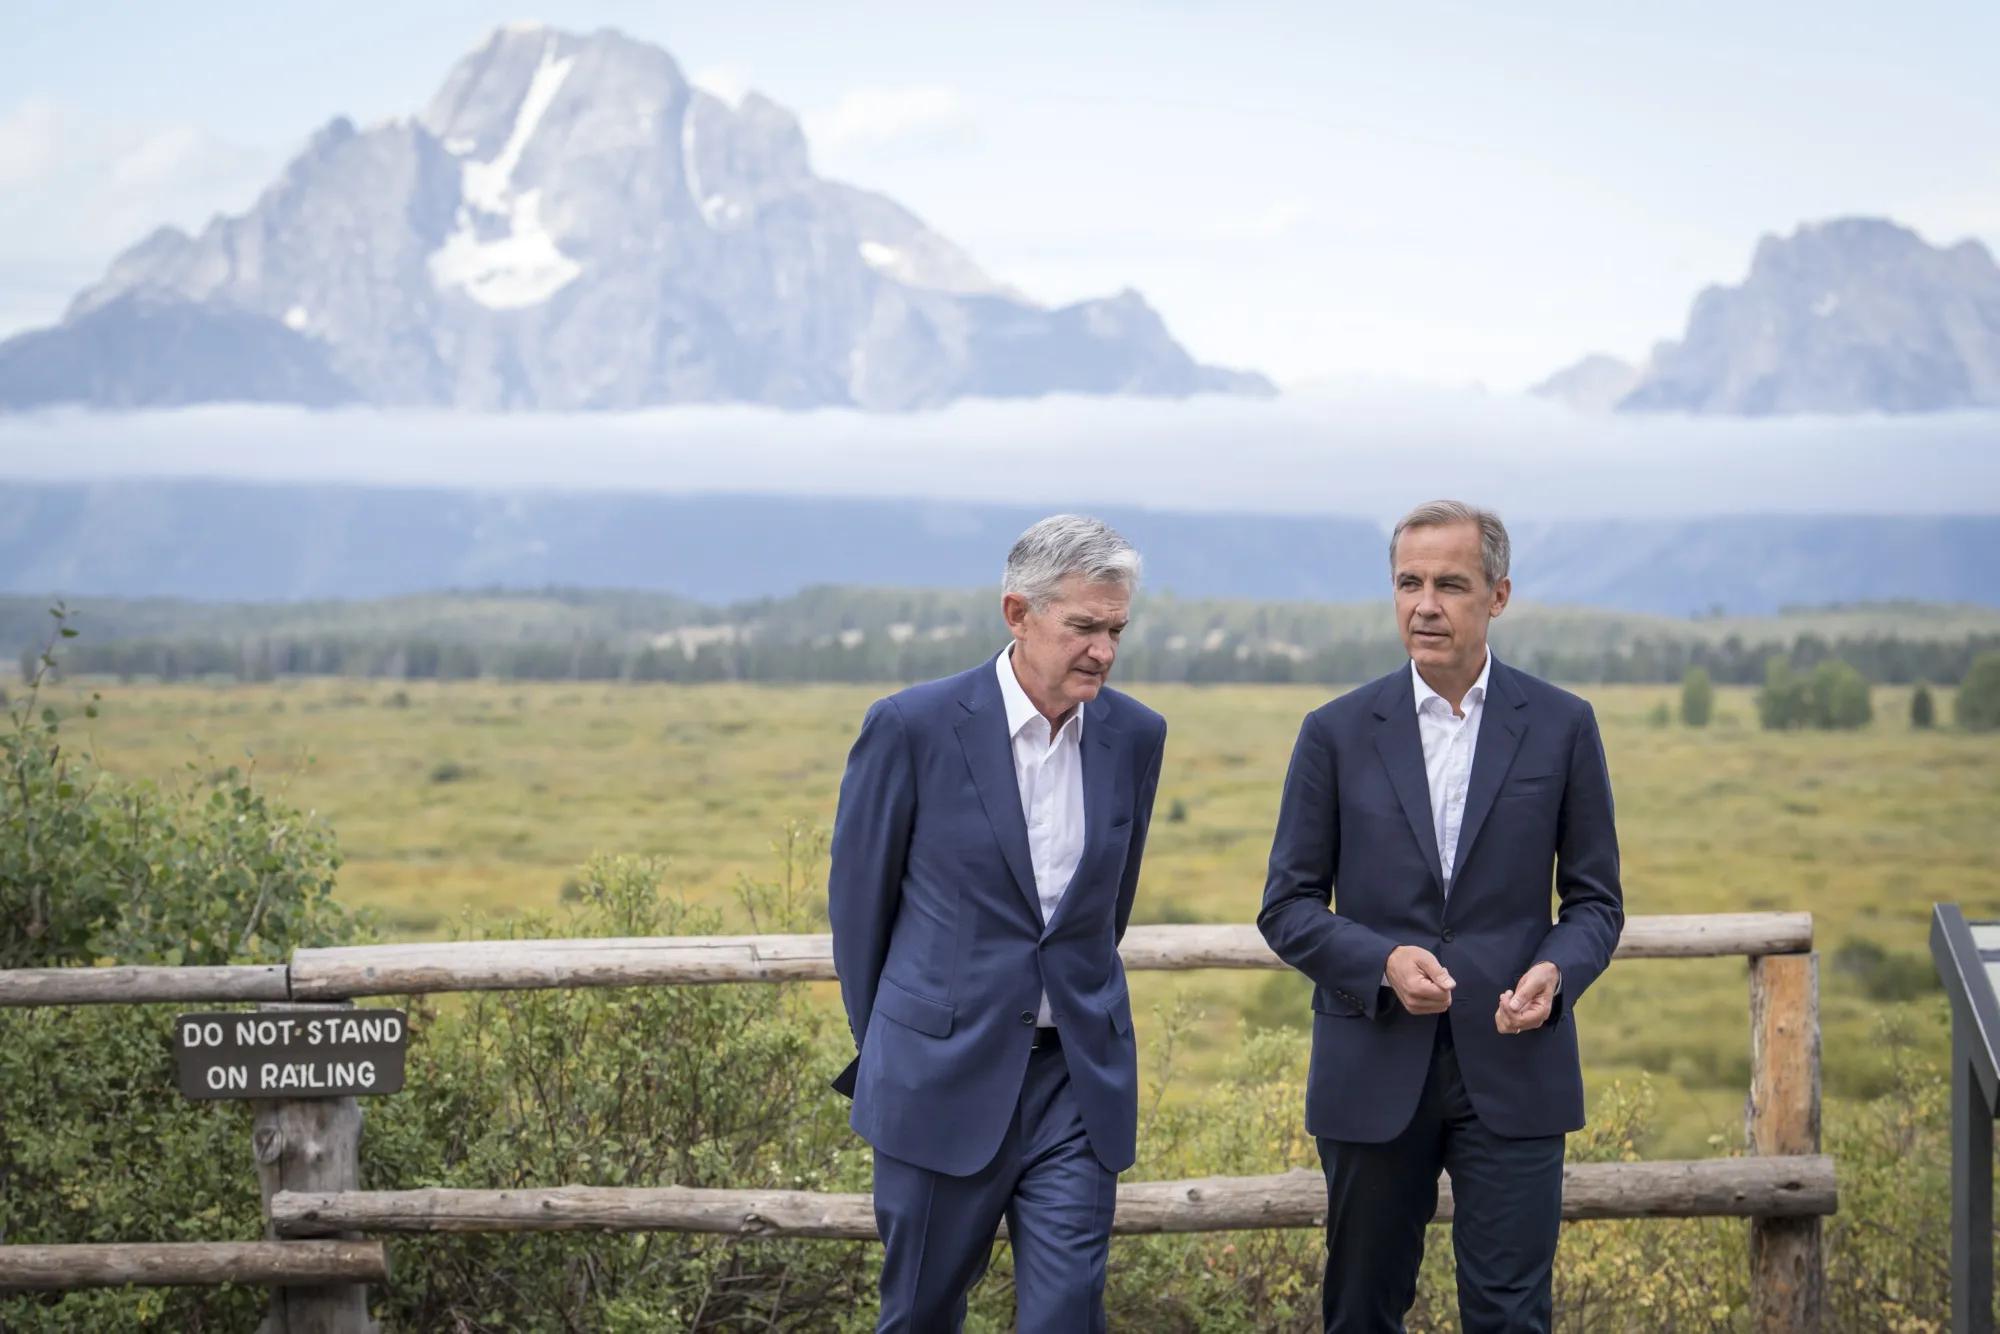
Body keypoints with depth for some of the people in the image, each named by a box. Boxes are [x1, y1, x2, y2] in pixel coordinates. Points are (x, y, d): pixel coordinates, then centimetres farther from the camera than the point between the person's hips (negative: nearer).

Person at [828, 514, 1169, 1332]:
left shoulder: (1134, 735, 2)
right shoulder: (914, 727, -11)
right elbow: (859, 892, 2)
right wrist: (881, 1044, 11)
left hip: (1077, 1079, 3)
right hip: (943, 1074, -2)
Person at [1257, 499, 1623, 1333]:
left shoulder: (1561, 726, 3)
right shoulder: (1338, 733, 2)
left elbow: (1595, 898, 8)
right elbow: (1288, 906, 3)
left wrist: (1558, 971, -15)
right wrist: (1382, 962, -16)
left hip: (1511, 1067, -1)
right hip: (1374, 1071, 1)